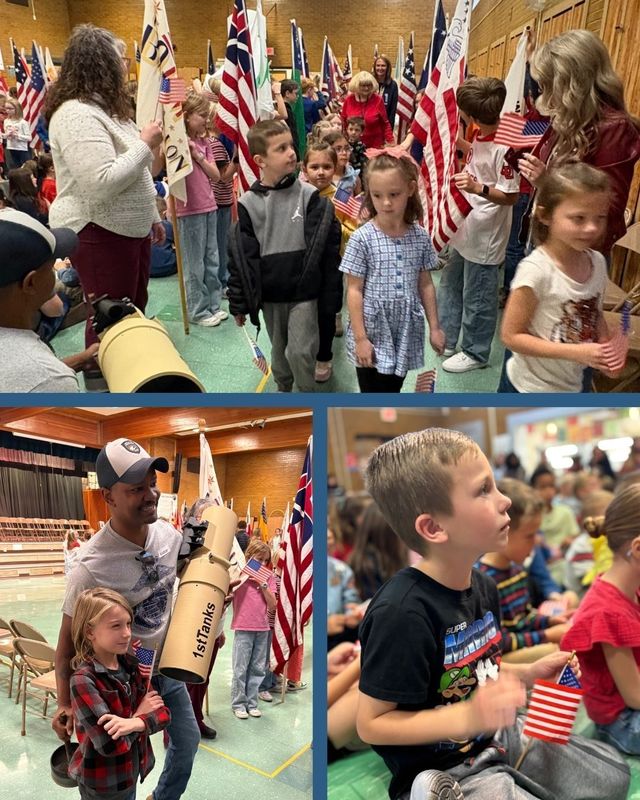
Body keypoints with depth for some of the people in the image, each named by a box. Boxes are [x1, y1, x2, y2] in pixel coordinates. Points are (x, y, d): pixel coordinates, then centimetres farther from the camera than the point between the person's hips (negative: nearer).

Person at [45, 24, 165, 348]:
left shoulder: (105, 108, 14)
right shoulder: (77, 115, -19)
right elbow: (101, 184, -30)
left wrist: (152, 217, 23)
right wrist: (145, 145, -20)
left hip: (130, 229, 10)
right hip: (98, 235, -10)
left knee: (134, 311, 19)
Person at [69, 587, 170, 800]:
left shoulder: (133, 666, -6)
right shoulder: (83, 680, -24)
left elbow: (162, 713, -9)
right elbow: (110, 744, -28)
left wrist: (135, 723, -27)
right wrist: (140, 713, -14)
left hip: (131, 773, 6)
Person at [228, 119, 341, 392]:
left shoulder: (309, 196, -7)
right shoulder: (248, 204, -4)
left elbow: (326, 247, -6)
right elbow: (241, 255, 0)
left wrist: (330, 293, -7)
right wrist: (239, 302, 1)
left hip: (304, 292, -2)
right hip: (270, 294, 2)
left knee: (300, 351, -5)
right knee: (280, 350, 17)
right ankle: (283, 389, 40)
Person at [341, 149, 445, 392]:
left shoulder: (420, 237, 0)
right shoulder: (362, 238, -12)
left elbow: (425, 285, 8)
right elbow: (354, 290, -10)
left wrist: (434, 327, 9)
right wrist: (360, 338, -12)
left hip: (405, 333, 4)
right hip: (373, 334, -3)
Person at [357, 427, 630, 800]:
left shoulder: (482, 587, -3)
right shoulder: (402, 613, -31)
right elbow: (371, 724, -24)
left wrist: (528, 673, -3)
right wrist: (467, 717, -32)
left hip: (499, 735, 9)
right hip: (444, 768, -8)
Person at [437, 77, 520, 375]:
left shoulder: (503, 146, -24)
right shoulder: (480, 136, 1)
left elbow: (511, 196, -21)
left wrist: (478, 188, -35)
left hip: (484, 238, -9)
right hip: (465, 230, 9)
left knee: (477, 299, 6)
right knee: (449, 287, 21)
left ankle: (475, 353, 25)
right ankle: (445, 340, 37)